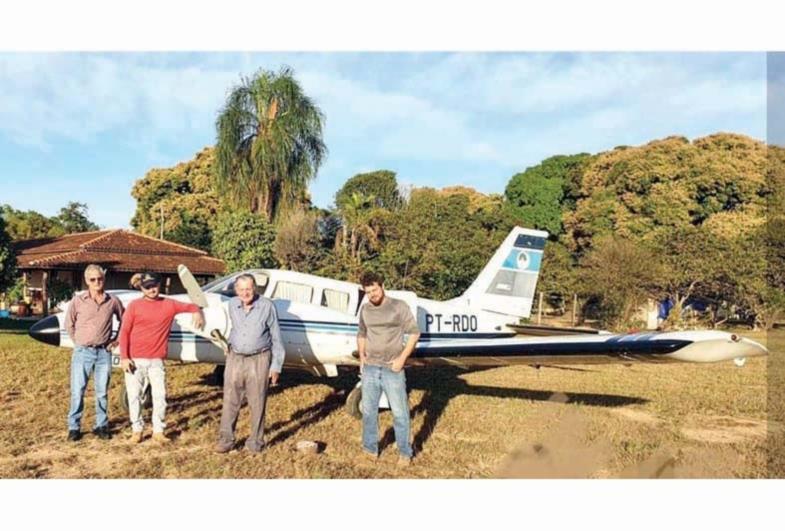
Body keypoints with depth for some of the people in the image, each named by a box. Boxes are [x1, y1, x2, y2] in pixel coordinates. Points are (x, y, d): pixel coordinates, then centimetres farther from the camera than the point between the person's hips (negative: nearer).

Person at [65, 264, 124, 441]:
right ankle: (74, 427, 15)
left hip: (104, 352, 1)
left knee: (102, 392, 8)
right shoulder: (78, 301, -3)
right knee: (77, 391, 3)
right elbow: (69, 324, 8)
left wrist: (117, 340, 9)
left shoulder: (113, 301, 0)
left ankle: (101, 426, 19)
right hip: (82, 352, -1)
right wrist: (79, 342, 6)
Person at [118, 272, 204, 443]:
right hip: (135, 360, -1)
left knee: (160, 396, 1)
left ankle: (158, 431, 12)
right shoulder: (134, 305, 0)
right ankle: (136, 430, 19)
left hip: (157, 361, 1)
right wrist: (124, 357, -8)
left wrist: (197, 312, -21)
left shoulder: (169, 304, 4)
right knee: (134, 396, 5)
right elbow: (124, 332, 0)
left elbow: (190, 306, 5)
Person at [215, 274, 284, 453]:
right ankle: (226, 439, 18)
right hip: (235, 358, 3)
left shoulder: (267, 306, -9)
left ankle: (256, 441, 17)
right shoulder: (232, 305, 1)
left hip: (259, 360, -3)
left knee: (257, 403, 4)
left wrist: (276, 366, -5)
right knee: (230, 402, 7)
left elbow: (276, 337, -4)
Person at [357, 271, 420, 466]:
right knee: (368, 411, 13)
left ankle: (405, 452, 17)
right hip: (370, 369, 4)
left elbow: (414, 332, -4)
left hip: (392, 369, -4)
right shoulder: (365, 309, 7)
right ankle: (370, 449, 29)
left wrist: (402, 358, -11)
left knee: (399, 412, 2)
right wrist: (362, 357, 8)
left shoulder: (399, 306, -6)